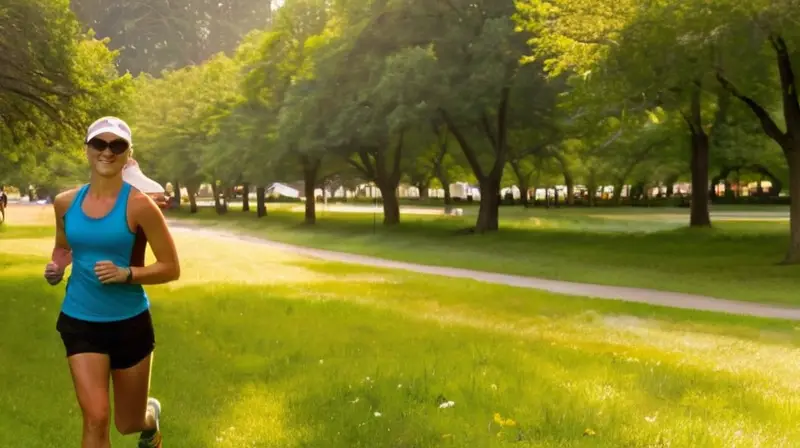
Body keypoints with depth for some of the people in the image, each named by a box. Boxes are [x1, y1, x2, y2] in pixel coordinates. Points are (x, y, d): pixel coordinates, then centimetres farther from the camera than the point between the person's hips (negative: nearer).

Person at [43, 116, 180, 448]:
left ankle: (151, 415, 54)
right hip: (79, 321, 2)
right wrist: (55, 267, -4)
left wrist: (126, 273, -25)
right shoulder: (65, 203, -2)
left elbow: (171, 268, -11)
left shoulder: (138, 205, -15)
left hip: (129, 322, -2)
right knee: (95, 418, -13)